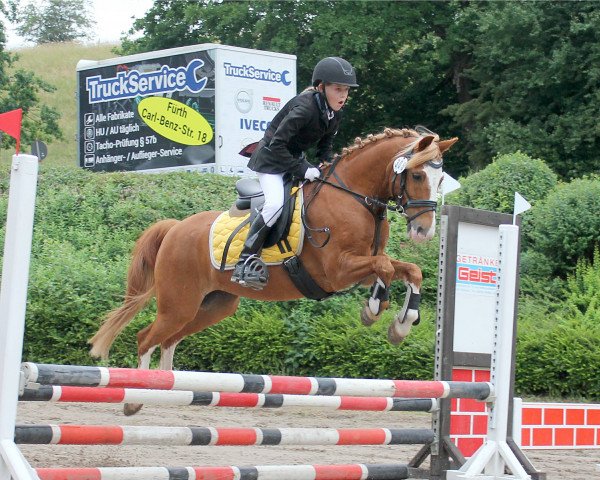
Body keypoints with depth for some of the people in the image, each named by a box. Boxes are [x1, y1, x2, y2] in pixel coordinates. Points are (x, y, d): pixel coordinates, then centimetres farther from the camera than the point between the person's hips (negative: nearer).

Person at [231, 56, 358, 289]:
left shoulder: (335, 113, -2)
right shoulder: (304, 107, -28)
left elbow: (325, 145, 13)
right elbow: (277, 144, -27)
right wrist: (301, 170, -28)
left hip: (296, 158, 9)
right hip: (271, 159, -9)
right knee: (276, 203, -29)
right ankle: (246, 261, -26)